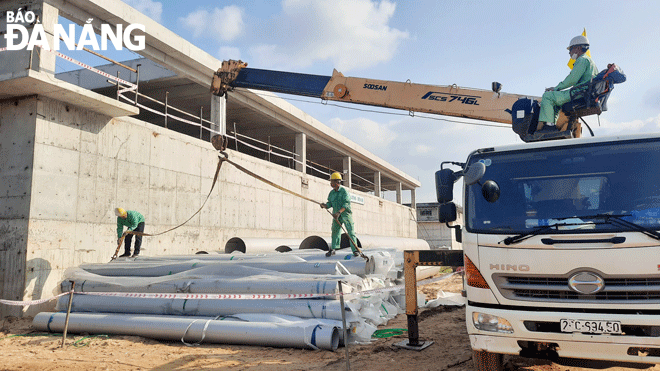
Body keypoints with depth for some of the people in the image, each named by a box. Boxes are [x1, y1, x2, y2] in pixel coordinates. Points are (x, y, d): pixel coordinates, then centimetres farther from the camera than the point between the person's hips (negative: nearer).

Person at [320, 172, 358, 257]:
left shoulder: (344, 191, -10)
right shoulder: (331, 193, 9)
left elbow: (346, 203, -18)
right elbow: (329, 204, 10)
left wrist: (339, 212, -28)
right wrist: (324, 205, -13)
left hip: (345, 213, -5)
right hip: (336, 215, 5)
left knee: (350, 231, -7)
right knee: (335, 231, 5)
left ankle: (355, 250, -4)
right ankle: (332, 249, 13)